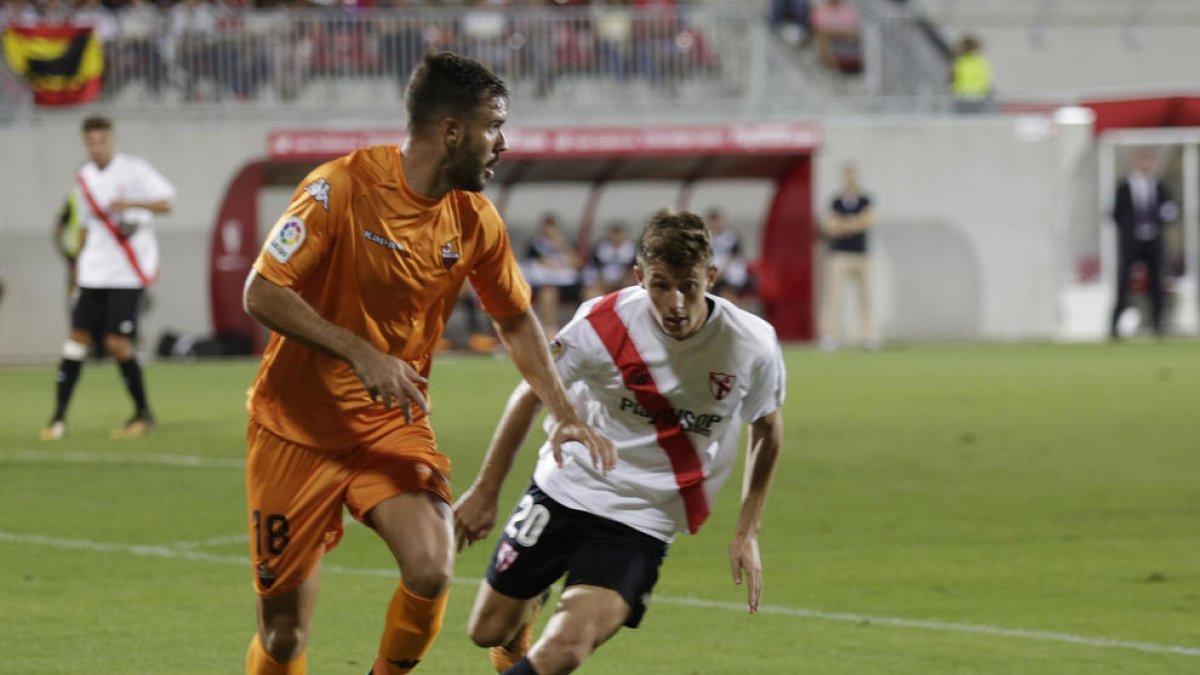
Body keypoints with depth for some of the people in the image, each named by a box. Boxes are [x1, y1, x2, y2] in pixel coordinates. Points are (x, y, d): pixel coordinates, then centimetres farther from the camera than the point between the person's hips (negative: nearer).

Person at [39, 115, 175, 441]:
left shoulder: (133, 169, -6)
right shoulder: (84, 178, 12)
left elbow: (165, 202, -12)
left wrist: (129, 204, -26)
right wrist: (78, 263, 21)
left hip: (128, 273, -5)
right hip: (94, 273, 5)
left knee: (117, 342, -10)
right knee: (78, 335, -2)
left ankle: (143, 413, 7)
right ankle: (59, 417, 0)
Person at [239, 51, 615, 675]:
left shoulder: (475, 220, -1)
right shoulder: (342, 187, -17)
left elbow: (515, 320, 15)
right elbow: (261, 294, -18)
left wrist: (565, 415, 6)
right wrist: (362, 354, -26)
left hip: (394, 424, 4)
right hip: (297, 428, -3)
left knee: (431, 570, -23)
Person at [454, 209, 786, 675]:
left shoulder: (753, 346, -15)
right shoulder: (604, 323, -17)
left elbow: (767, 430, 7)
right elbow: (533, 394, 0)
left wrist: (746, 533, 5)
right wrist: (485, 491, 3)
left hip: (642, 524, -1)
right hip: (564, 491, 1)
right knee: (489, 632, 10)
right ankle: (532, 602, 46)